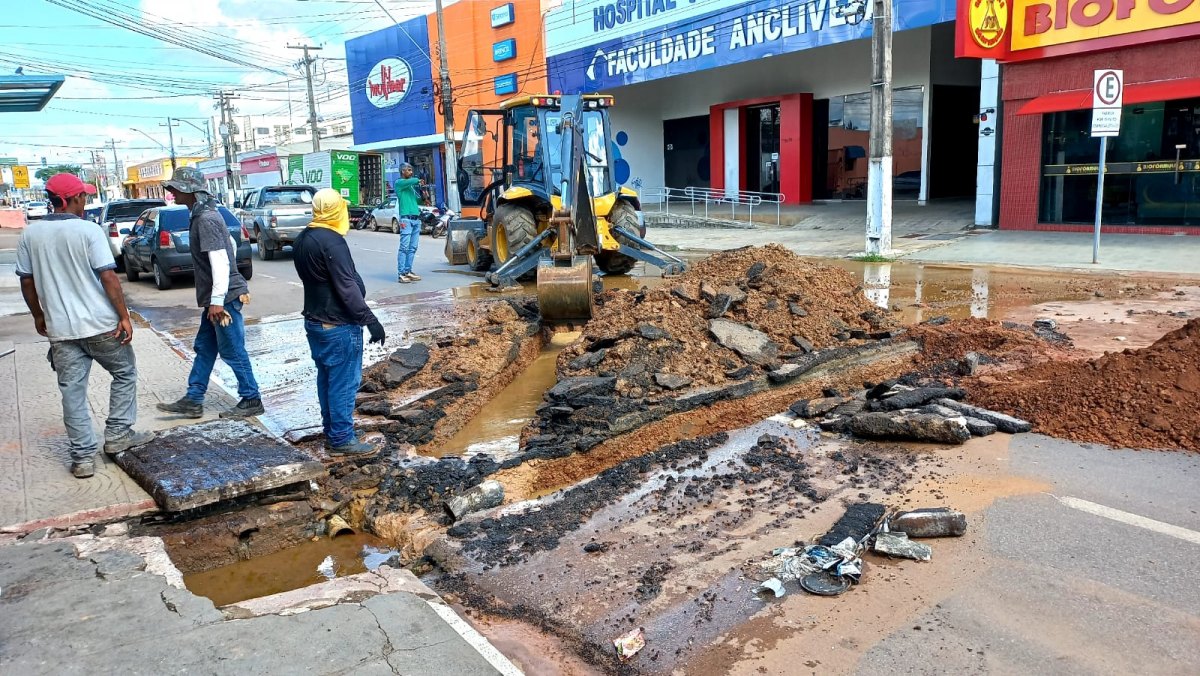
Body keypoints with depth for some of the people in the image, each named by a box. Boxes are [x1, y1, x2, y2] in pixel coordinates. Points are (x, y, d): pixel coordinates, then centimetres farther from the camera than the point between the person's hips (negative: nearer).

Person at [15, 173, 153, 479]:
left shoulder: (30, 235, 4)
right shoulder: (89, 230, -10)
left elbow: (27, 281, 9)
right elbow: (108, 277, -14)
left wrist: (38, 315, 23)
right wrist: (124, 316, -9)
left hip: (60, 328, 4)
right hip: (101, 324, -4)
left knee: (72, 391, 8)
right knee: (125, 374, 17)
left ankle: (83, 457, 12)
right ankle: (117, 435, 17)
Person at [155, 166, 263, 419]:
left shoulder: (206, 219, -18)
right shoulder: (203, 214, 13)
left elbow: (219, 261, -24)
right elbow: (229, 244, 21)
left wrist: (217, 300, -25)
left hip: (224, 297, -10)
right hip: (215, 297, 10)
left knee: (233, 352, -1)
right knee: (204, 349, 15)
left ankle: (251, 400, 11)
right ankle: (192, 401, 24)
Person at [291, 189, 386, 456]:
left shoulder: (302, 240, 10)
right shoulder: (332, 242, -20)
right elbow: (347, 287, -24)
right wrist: (369, 319, -22)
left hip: (315, 321, 10)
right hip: (339, 325, -10)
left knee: (326, 379, 16)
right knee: (344, 382, -2)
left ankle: (331, 431, 26)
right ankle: (342, 439, 3)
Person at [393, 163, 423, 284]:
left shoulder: (412, 185, 22)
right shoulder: (399, 182, 1)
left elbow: (418, 200, 24)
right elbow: (409, 181, -19)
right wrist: (418, 180, -2)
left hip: (416, 219, 8)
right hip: (406, 218, -7)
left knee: (413, 247, 6)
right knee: (404, 247, -11)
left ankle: (408, 271, 11)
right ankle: (401, 274, -11)